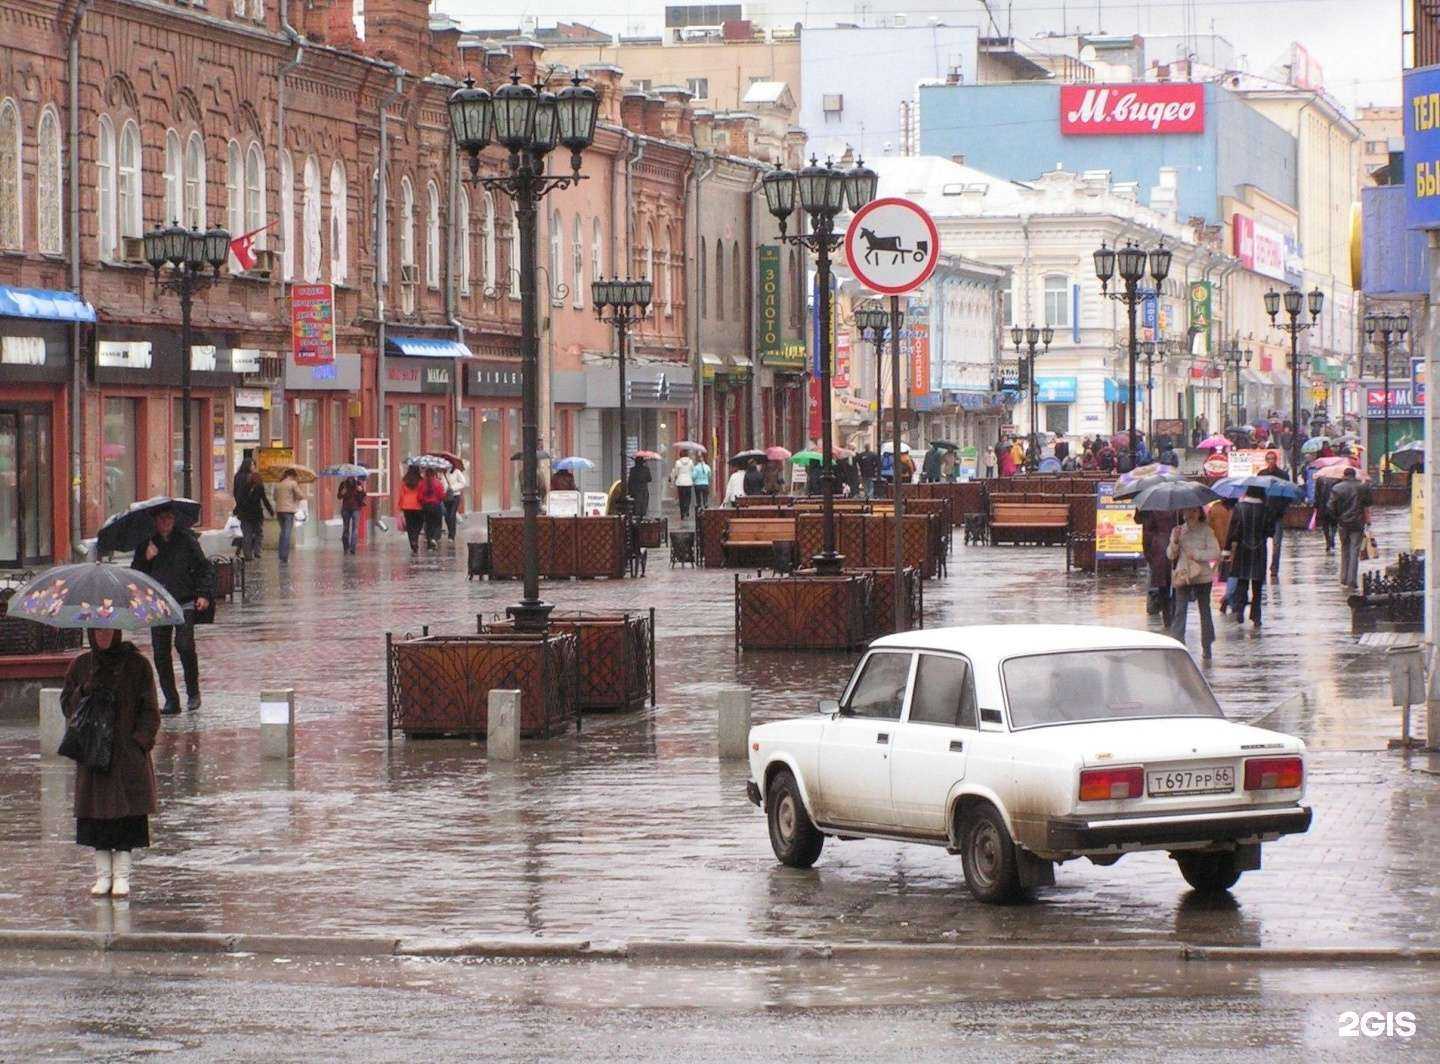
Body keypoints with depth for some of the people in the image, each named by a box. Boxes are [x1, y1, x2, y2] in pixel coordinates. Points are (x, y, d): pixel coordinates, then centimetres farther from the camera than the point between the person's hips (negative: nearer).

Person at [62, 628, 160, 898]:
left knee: (126, 814, -5)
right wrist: (84, 692, -10)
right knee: (97, 814, 1)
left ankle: (122, 875, 1)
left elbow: (149, 712, 1)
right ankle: (103, 874, 9)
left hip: (128, 752, -2)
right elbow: (66, 705, 9)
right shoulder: (81, 666, 9)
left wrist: (141, 741, -11)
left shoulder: (137, 664, 1)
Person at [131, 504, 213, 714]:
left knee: (184, 645, -18)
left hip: (185, 604, -3)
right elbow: (135, 574, 7)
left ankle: (193, 691, 1)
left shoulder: (186, 540, 3)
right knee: (161, 652, -1)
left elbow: (204, 568, 8)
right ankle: (171, 701, 8)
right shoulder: (145, 545, 8)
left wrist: (205, 594, -2)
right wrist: (146, 559, -10)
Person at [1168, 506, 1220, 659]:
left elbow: (1215, 553, -5)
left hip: (1202, 576, -1)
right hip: (1183, 576, 1)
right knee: (1180, 611, -9)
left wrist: (1197, 555, -15)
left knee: (1204, 610, 8)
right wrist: (1175, 541, -12)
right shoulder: (1178, 531, 8)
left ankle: (1206, 647, 18)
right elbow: (1170, 555, 5)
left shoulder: (1206, 531, 1)